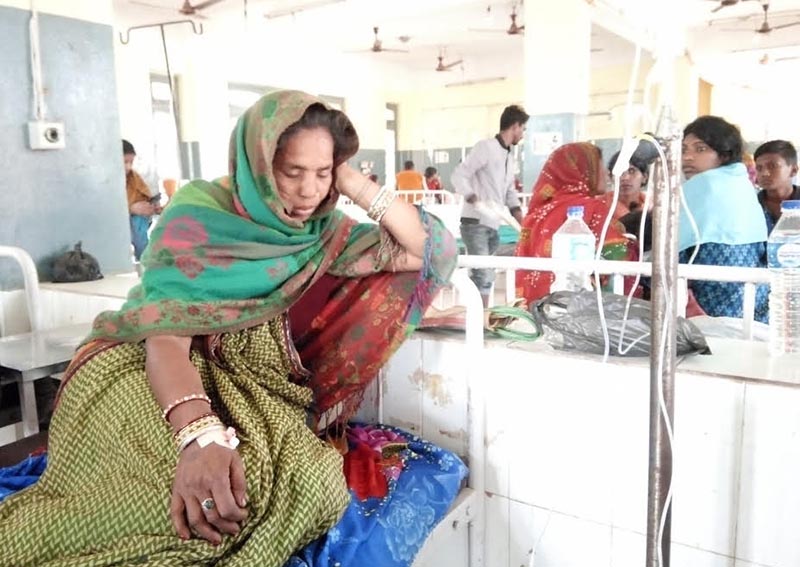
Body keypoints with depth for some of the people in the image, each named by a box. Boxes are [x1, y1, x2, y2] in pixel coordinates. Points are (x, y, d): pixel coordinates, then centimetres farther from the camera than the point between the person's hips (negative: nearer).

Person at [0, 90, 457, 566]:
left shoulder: (324, 231, 5)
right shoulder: (200, 215, -9)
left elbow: (435, 253, 1)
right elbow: (165, 333, -20)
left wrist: (357, 185, -9)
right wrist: (201, 436, -39)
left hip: (253, 394, 5)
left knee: (313, 482, -30)